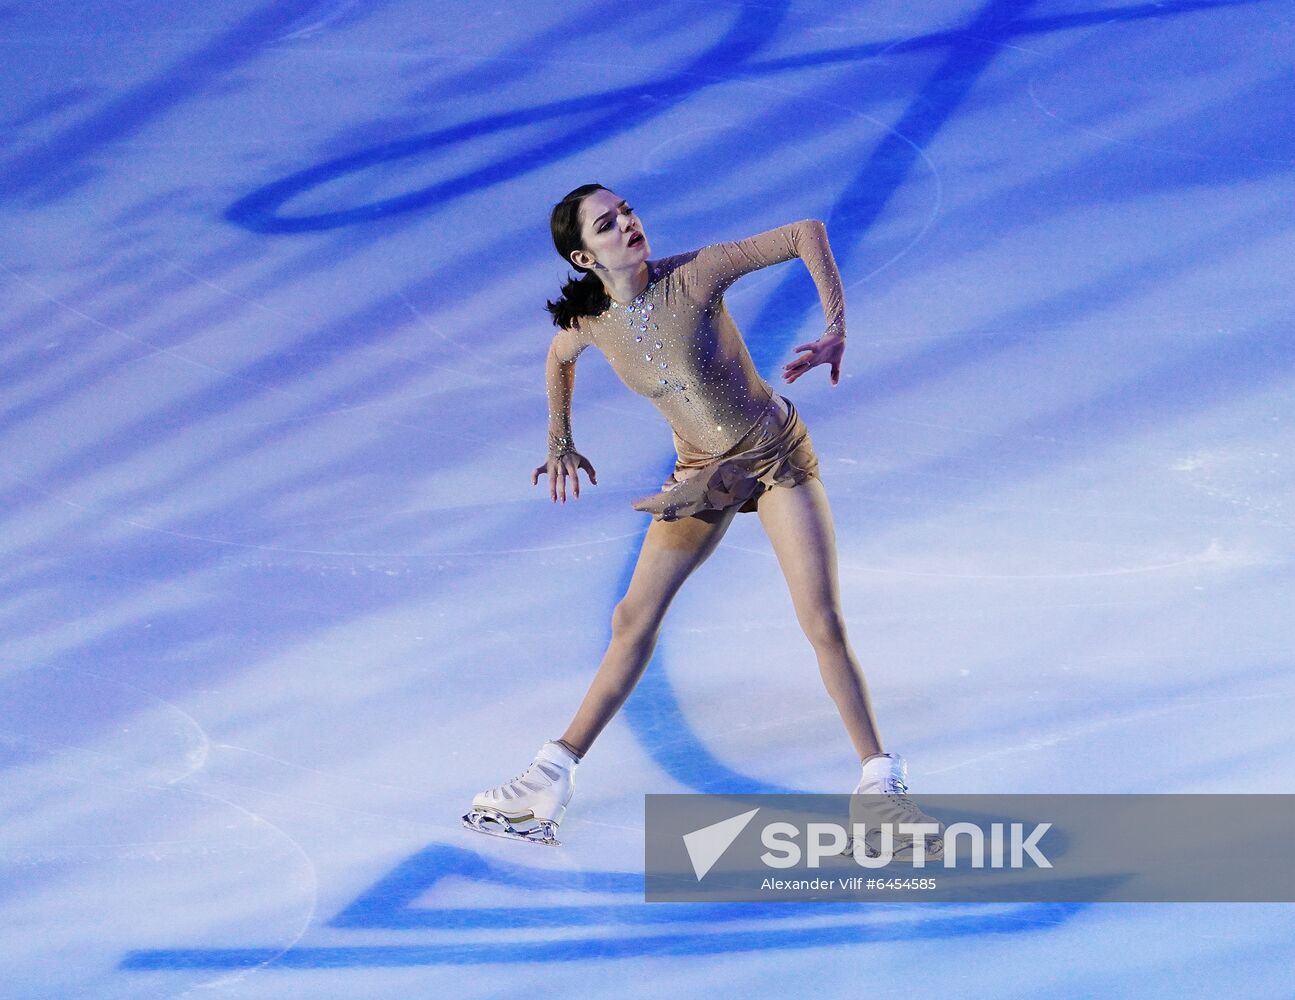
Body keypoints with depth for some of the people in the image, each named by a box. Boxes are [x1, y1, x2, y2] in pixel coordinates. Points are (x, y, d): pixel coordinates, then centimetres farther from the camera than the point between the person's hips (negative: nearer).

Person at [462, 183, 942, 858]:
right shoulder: (588, 321, -11)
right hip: (700, 473, 3)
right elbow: (558, 359, 14)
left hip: (776, 455, -3)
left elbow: (807, 233, -20)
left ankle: (880, 784, 0)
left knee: (823, 623, -11)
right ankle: (549, 781, 12)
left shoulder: (694, 275, -23)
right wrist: (559, 443, 16)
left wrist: (836, 331, -26)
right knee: (633, 621, 2)